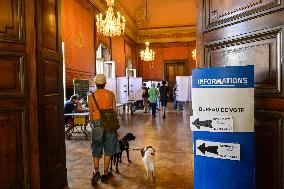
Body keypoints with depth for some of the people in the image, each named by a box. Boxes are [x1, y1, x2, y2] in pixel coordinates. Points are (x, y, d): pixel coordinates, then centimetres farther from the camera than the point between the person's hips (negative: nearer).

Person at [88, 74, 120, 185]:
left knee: (96, 150, 13)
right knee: (108, 149, 11)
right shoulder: (111, 94, -1)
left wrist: (91, 124, 15)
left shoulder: (91, 96, -2)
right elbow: (114, 110, 2)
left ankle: (96, 172, 1)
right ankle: (105, 174, 19)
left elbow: (91, 113, 1)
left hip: (97, 122, 0)